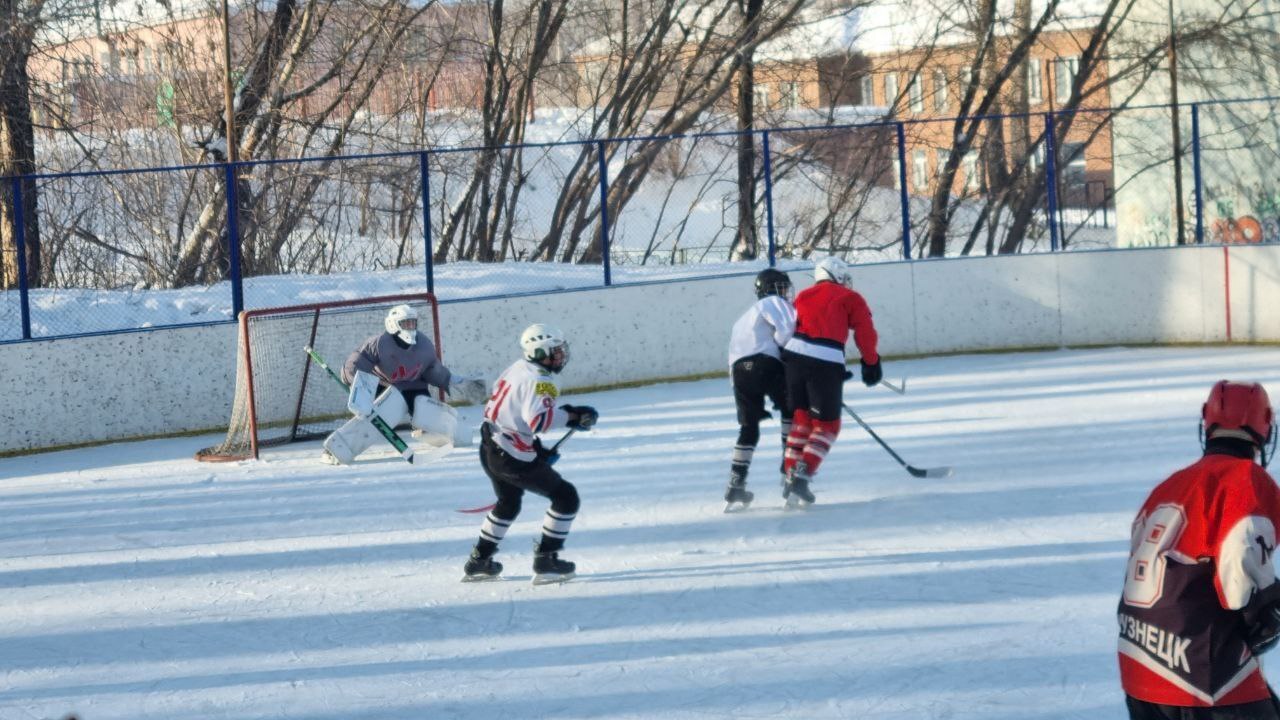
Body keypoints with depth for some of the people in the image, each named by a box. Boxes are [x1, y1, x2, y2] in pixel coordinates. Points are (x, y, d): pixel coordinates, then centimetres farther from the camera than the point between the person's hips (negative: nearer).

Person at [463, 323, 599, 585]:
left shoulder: (517, 368, 11)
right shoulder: (539, 380, -18)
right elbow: (538, 419, -34)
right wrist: (571, 416, -23)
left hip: (489, 448, 10)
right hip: (512, 458, -10)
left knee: (509, 502, 32)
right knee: (566, 498, 0)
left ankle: (479, 561, 38)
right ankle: (546, 561, 0)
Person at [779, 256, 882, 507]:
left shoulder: (803, 296, 27)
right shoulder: (850, 298, 14)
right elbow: (865, 333, 3)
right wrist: (871, 364, 15)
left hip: (794, 355, 4)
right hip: (826, 362, -4)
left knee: (801, 418, 19)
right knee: (826, 425, 7)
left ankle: (791, 473, 11)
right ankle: (802, 476, -8)